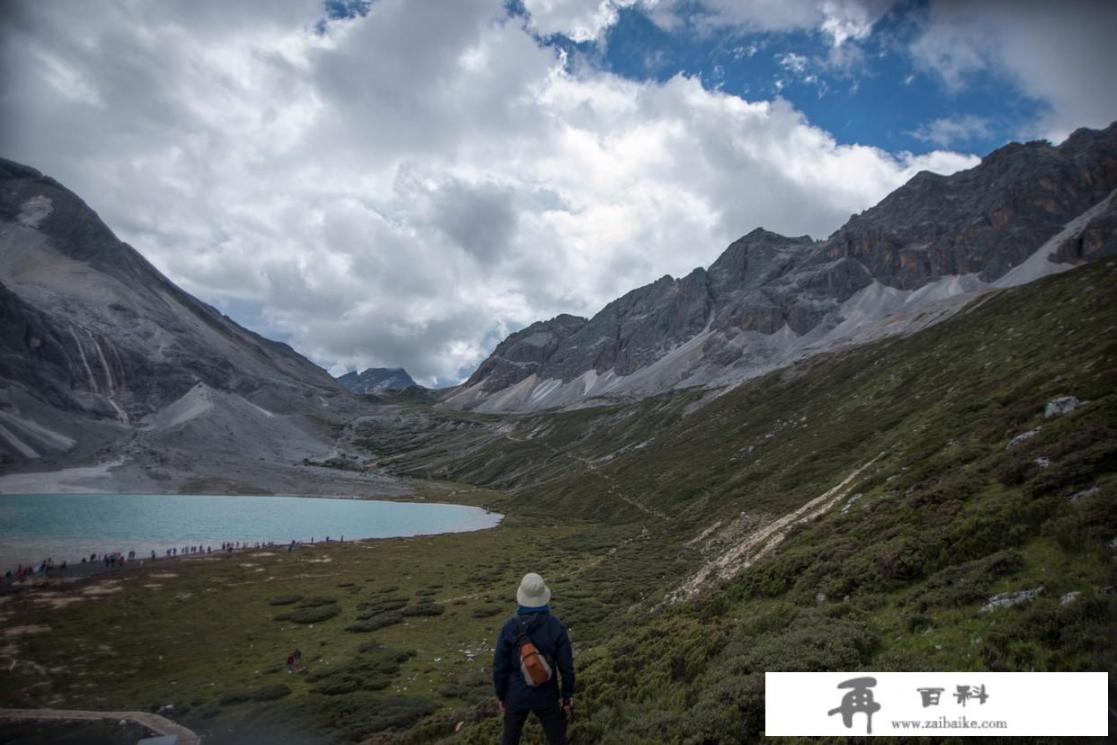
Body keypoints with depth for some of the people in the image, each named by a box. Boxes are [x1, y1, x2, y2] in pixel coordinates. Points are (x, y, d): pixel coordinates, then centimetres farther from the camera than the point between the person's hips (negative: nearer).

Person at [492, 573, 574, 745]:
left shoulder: (510, 626, -17)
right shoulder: (556, 626, -17)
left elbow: (499, 666, -10)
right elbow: (566, 666, -12)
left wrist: (500, 695, 5)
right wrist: (568, 696, 3)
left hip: (516, 694, 1)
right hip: (546, 695, -1)